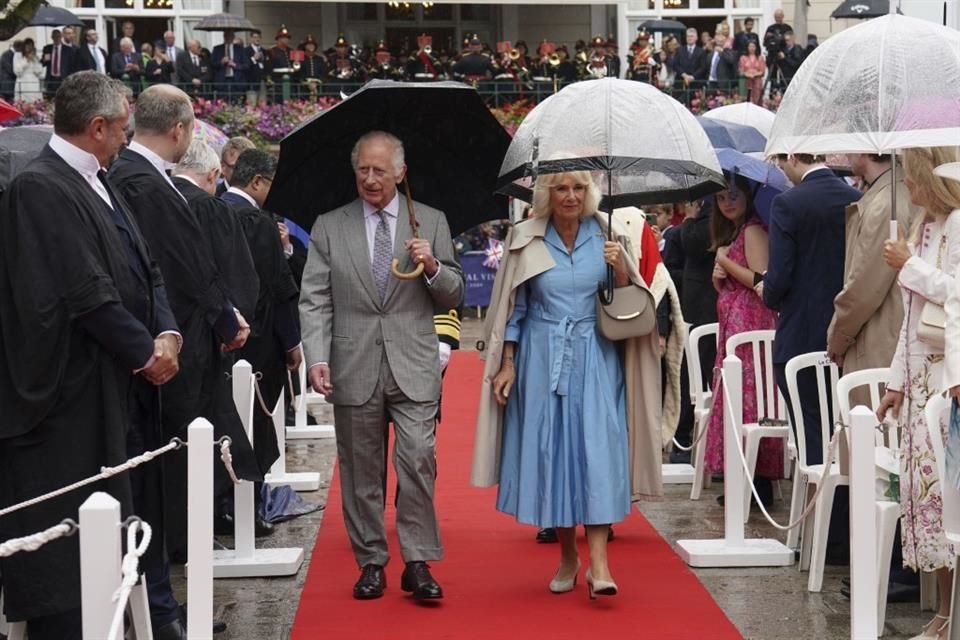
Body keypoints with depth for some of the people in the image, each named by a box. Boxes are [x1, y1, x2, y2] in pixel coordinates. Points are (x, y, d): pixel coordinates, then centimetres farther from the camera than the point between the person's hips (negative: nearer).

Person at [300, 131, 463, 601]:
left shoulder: (432, 222, 9)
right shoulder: (329, 227, 8)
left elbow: (454, 296, 10)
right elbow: (315, 300, 2)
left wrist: (433, 267, -11)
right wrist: (317, 358, -11)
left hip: (413, 367, -1)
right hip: (353, 368, 1)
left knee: (418, 460, -10)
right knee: (361, 470, 6)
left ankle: (418, 562, -2)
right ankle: (371, 562, 15)